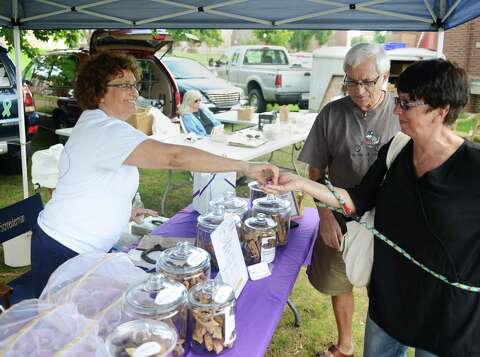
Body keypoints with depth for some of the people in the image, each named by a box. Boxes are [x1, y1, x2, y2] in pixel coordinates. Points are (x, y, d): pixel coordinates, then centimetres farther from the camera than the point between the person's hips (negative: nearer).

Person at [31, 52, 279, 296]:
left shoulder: (94, 124, 10)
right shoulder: (106, 130, -25)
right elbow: (174, 157, -37)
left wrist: (126, 211, 10)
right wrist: (245, 167, -34)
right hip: (63, 255, -9)